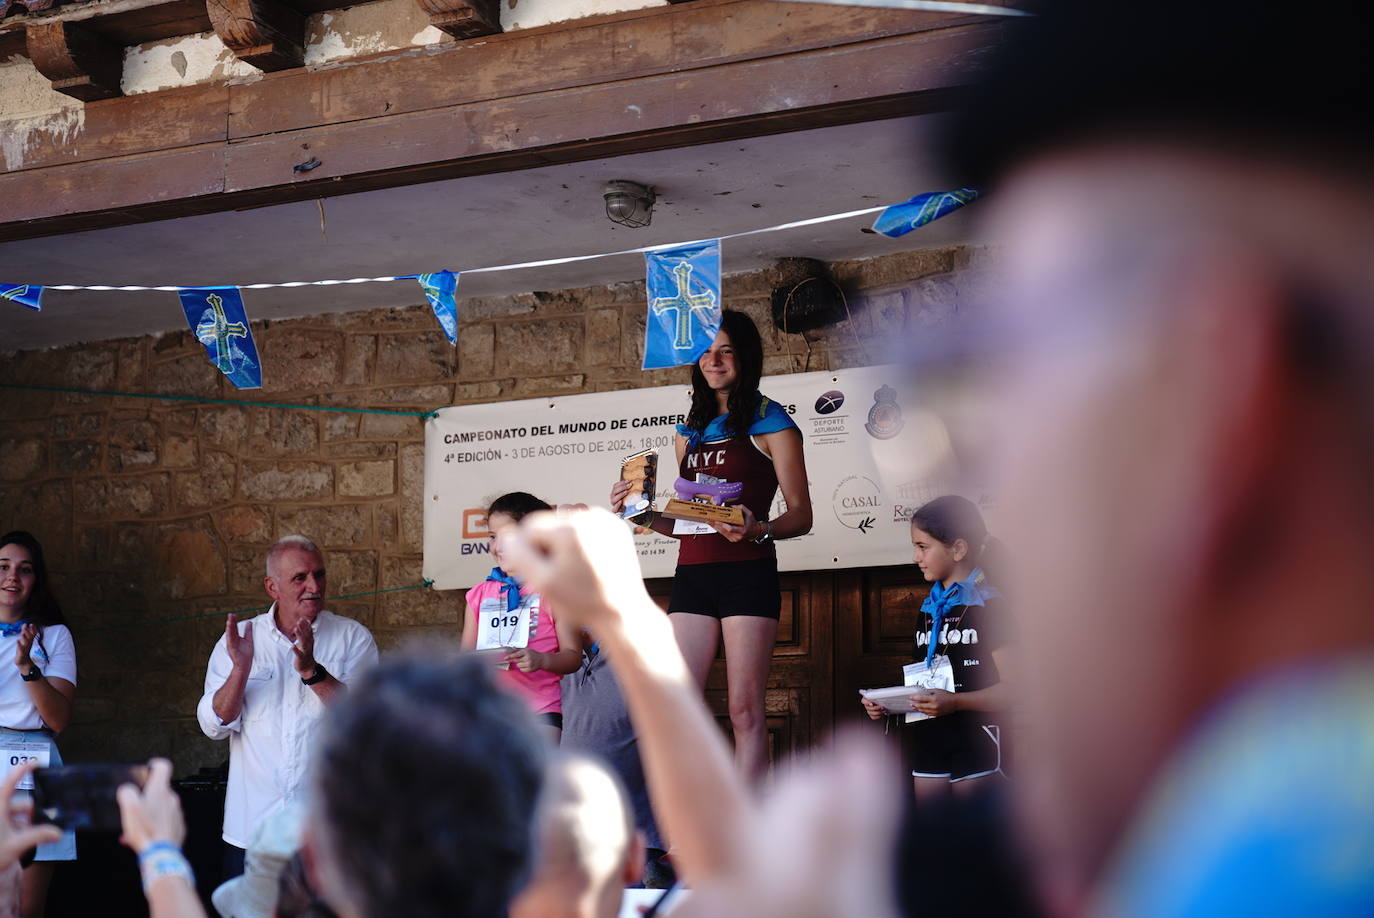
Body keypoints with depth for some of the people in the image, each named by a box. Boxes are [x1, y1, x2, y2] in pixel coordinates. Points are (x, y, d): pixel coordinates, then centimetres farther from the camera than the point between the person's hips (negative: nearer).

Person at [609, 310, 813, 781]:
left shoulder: (769, 422, 2)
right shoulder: (691, 431, 19)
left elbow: (800, 516, -2)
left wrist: (757, 530, -21)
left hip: (747, 572, -5)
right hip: (692, 573, 5)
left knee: (744, 709, -6)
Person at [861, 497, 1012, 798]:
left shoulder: (989, 606, -8)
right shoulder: (928, 609, 17)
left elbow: (1011, 688, -14)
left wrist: (955, 702, -25)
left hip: (975, 738, -7)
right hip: (928, 739, 7)